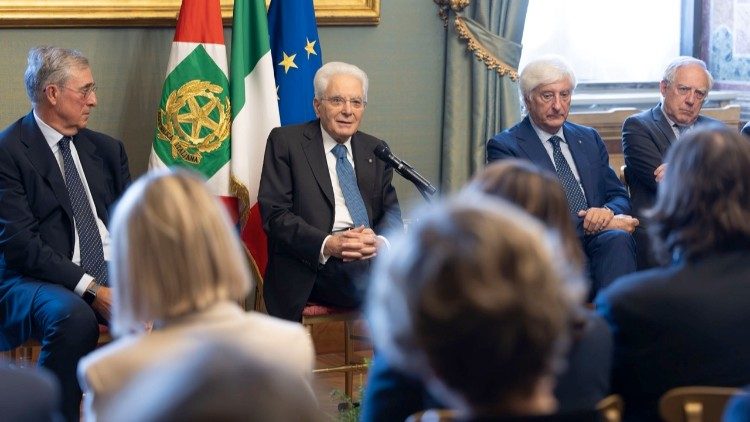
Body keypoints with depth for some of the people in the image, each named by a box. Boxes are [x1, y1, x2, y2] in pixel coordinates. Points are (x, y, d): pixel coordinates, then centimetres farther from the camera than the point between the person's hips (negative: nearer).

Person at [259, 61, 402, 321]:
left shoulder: (375, 150, 21)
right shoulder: (285, 142, 6)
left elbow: (390, 210, 14)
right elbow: (274, 213, -4)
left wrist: (380, 240, -12)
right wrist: (327, 245, -19)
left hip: (371, 257, 6)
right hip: (312, 266, -6)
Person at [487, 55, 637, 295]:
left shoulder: (589, 139, 24)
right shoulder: (504, 147, 5)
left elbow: (619, 196, 21)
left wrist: (608, 212, -6)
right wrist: (595, 224, -11)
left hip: (601, 241, 5)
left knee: (617, 240, -32)